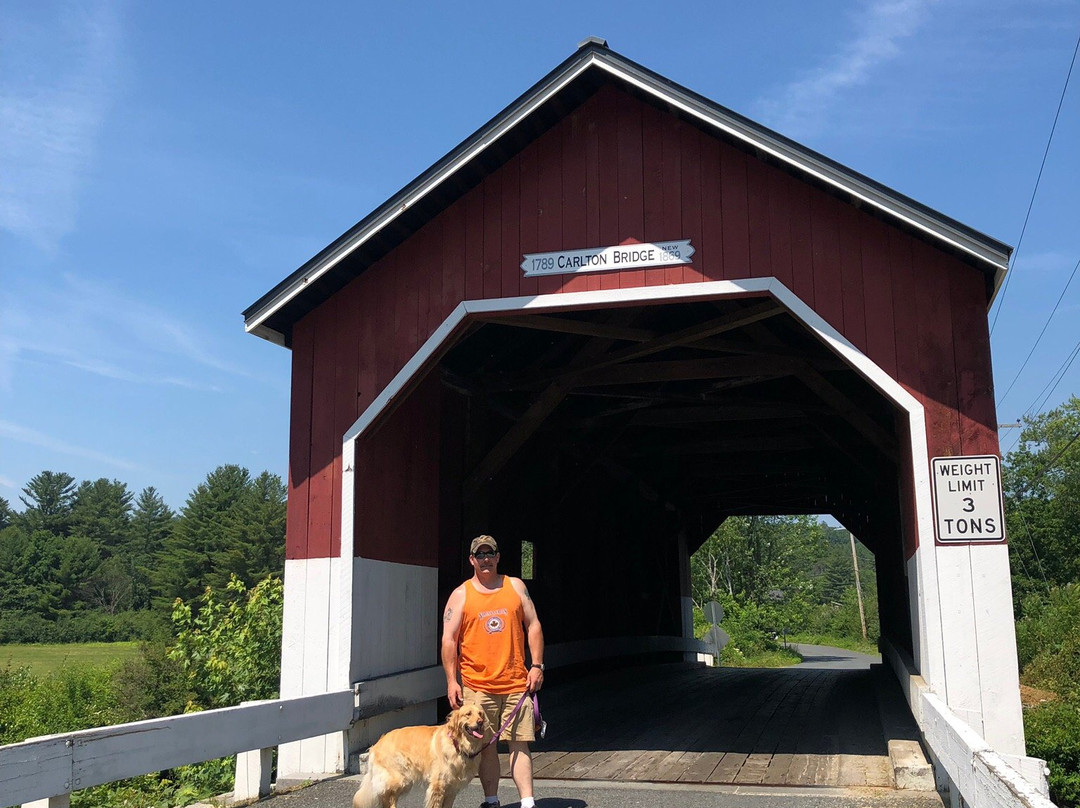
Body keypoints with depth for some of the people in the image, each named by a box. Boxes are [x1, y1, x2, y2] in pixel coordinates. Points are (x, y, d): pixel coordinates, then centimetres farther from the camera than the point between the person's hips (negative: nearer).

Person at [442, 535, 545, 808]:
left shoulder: (515, 586, 9)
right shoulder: (460, 595, 5)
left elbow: (533, 626, 10)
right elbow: (449, 640, 2)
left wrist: (537, 665, 1)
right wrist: (451, 681, -5)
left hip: (517, 683, 1)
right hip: (477, 685, 0)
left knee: (519, 744, -1)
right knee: (486, 745, 5)